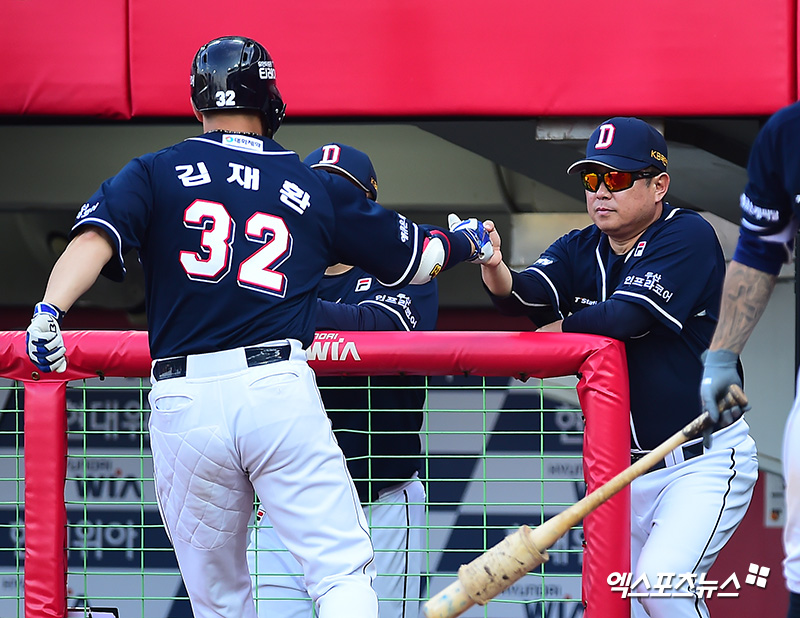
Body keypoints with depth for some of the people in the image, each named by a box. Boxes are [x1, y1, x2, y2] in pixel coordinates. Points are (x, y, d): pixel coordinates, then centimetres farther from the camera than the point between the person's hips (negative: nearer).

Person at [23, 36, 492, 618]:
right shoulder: (316, 187, 14)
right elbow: (417, 257, 24)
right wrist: (469, 240, 44)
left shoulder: (155, 172, 12)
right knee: (344, 571, -1)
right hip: (280, 390, -1)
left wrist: (49, 311, -20)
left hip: (183, 403, 1)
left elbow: (96, 237, -8)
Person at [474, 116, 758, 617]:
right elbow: (528, 293, -13)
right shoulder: (580, 250, 7)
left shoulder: (689, 237, -14)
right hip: (625, 467, 7)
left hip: (705, 459, -7)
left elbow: (625, 317, -25)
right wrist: (496, 269, -36)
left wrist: (555, 331, -9)